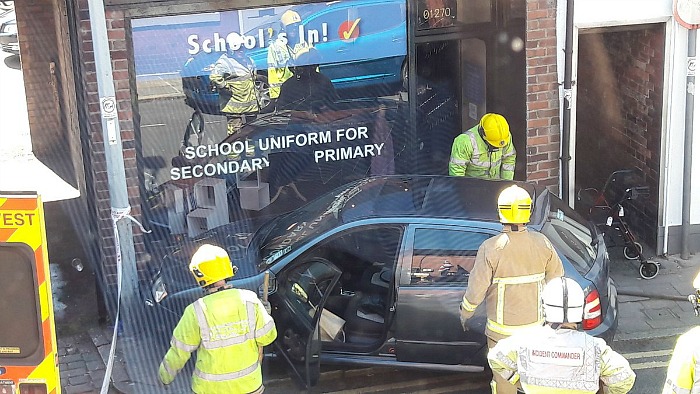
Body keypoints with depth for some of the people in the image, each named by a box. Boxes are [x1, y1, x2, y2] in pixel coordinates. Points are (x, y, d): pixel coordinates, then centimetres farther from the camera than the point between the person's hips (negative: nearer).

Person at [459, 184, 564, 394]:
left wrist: (464, 314, 3)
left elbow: (476, 290, -14)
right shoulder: (542, 243, -7)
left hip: (502, 331, -3)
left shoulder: (491, 248, -18)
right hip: (535, 326, 3)